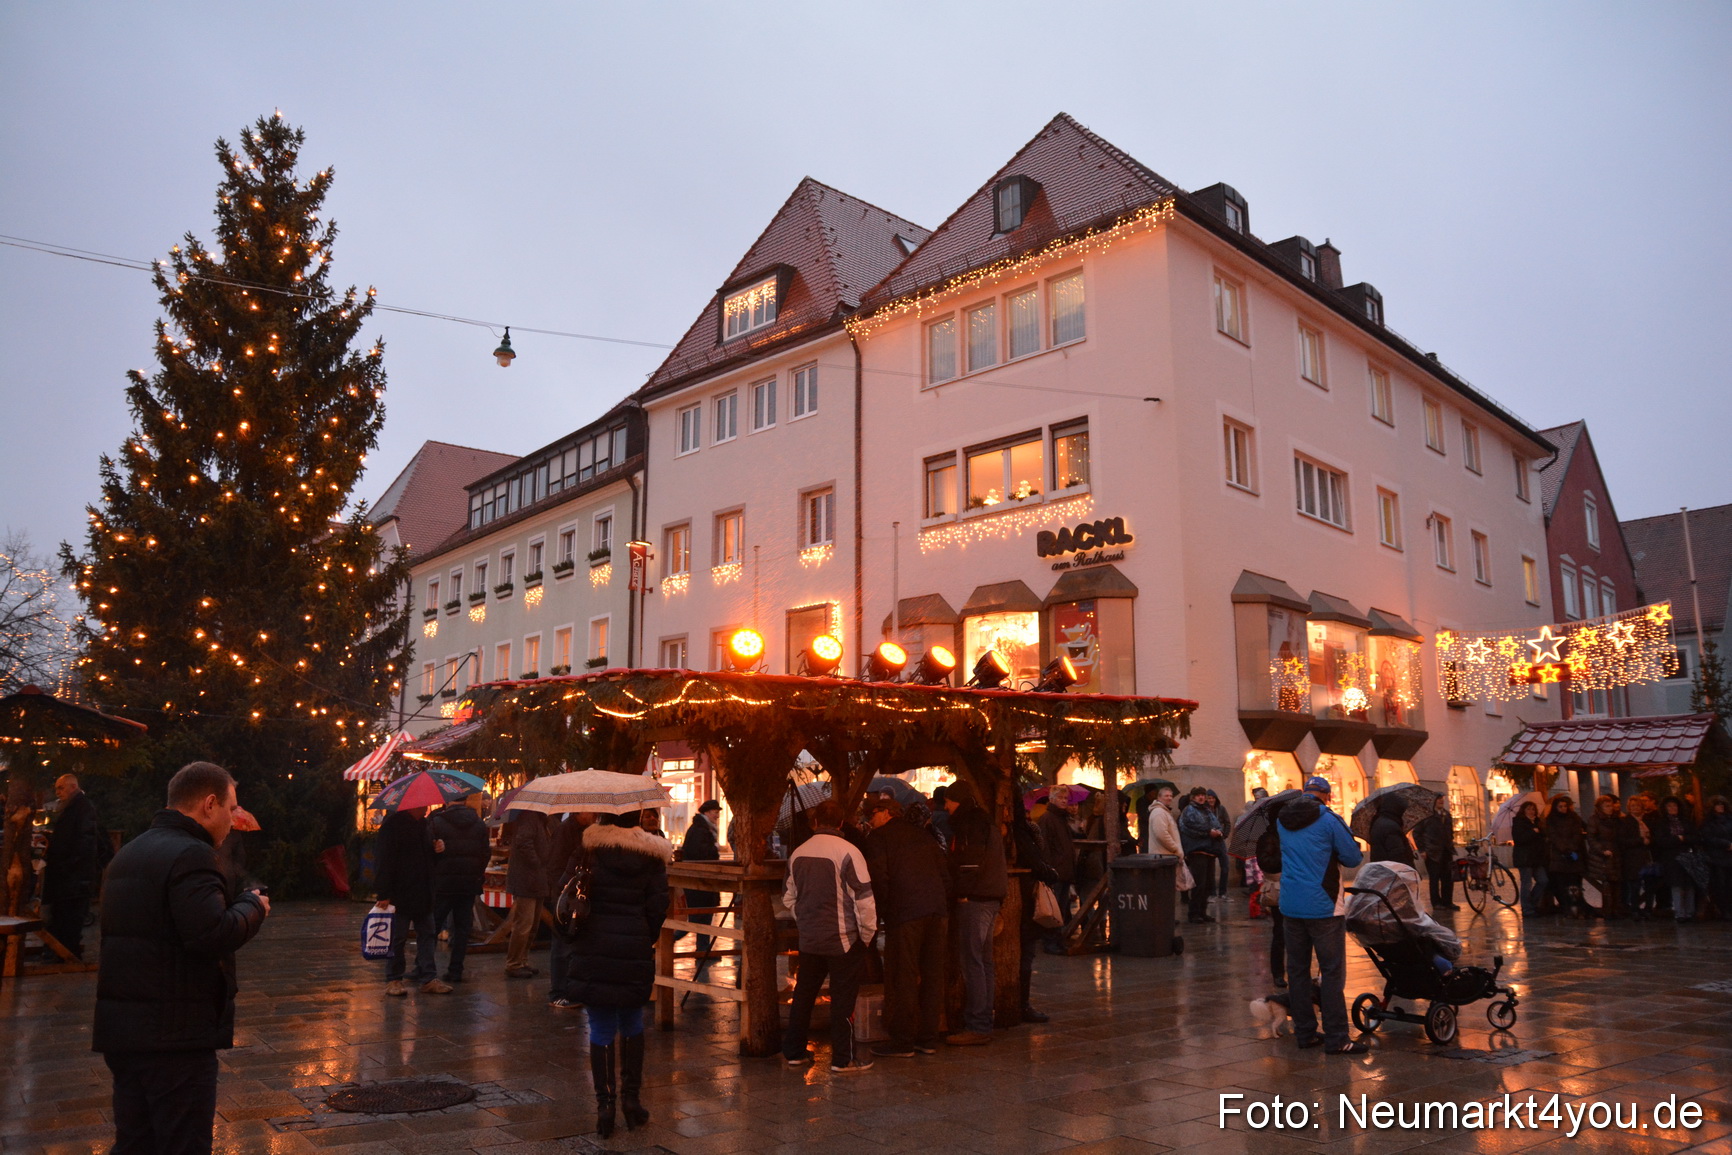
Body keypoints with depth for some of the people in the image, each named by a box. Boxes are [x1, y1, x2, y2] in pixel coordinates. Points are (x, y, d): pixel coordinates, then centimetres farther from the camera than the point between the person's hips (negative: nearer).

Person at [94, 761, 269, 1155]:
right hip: (175, 1033, -9)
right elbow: (213, 935, -27)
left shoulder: (130, 853, 15)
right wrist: (253, 905, -8)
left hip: (120, 1026, 9)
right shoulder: (191, 855, -17)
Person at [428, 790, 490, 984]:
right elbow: (485, 853, 7)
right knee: (462, 926, 7)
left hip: (442, 882, -3)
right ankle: (456, 970, 8)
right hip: (469, 883, 3)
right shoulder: (479, 824, 3)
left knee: (432, 925, 5)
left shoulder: (436, 822, -7)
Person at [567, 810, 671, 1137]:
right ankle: (631, 1098, 20)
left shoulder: (589, 847, -5)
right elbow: (658, 905, -3)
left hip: (594, 948, -1)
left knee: (601, 1027, 7)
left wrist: (573, 929, 12)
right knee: (632, 1023, 17)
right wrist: (648, 939, 10)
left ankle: (605, 1104, 9)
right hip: (635, 949, 1)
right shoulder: (651, 853, -4)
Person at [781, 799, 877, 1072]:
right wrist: (867, 934, -4)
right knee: (843, 999, 4)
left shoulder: (798, 853, 3)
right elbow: (863, 897, -15)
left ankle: (794, 1051, 25)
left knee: (803, 995, 16)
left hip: (809, 938, 5)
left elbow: (789, 896, 12)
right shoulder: (847, 851, -16)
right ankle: (843, 1058, 10)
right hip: (843, 939, -5)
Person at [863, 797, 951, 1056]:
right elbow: (945, 871, 16)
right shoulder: (923, 835, 20)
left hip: (905, 913, -6)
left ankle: (902, 1041, 4)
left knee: (903, 978, 1)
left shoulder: (878, 838, 2)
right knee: (932, 975, 11)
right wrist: (944, 906, 17)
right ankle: (929, 1039, 17)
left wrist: (878, 915, 0)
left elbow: (878, 879, -8)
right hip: (937, 910, 6)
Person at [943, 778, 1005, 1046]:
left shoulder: (969, 823, -11)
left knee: (972, 962, -7)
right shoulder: (984, 820, 19)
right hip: (991, 897, 10)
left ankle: (977, 1026, -6)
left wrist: (963, 892, -10)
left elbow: (970, 861, -19)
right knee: (983, 961, 13)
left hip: (974, 900, -10)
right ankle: (984, 1023, 19)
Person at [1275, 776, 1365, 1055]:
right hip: (1322, 907, -5)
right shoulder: (1329, 820, -9)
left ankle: (1305, 1032, 16)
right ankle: (1336, 1039, -1)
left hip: (1290, 906, 6)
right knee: (1332, 972, 0)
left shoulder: (1282, 820, 8)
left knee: (1297, 970, 11)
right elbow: (1353, 858, -5)